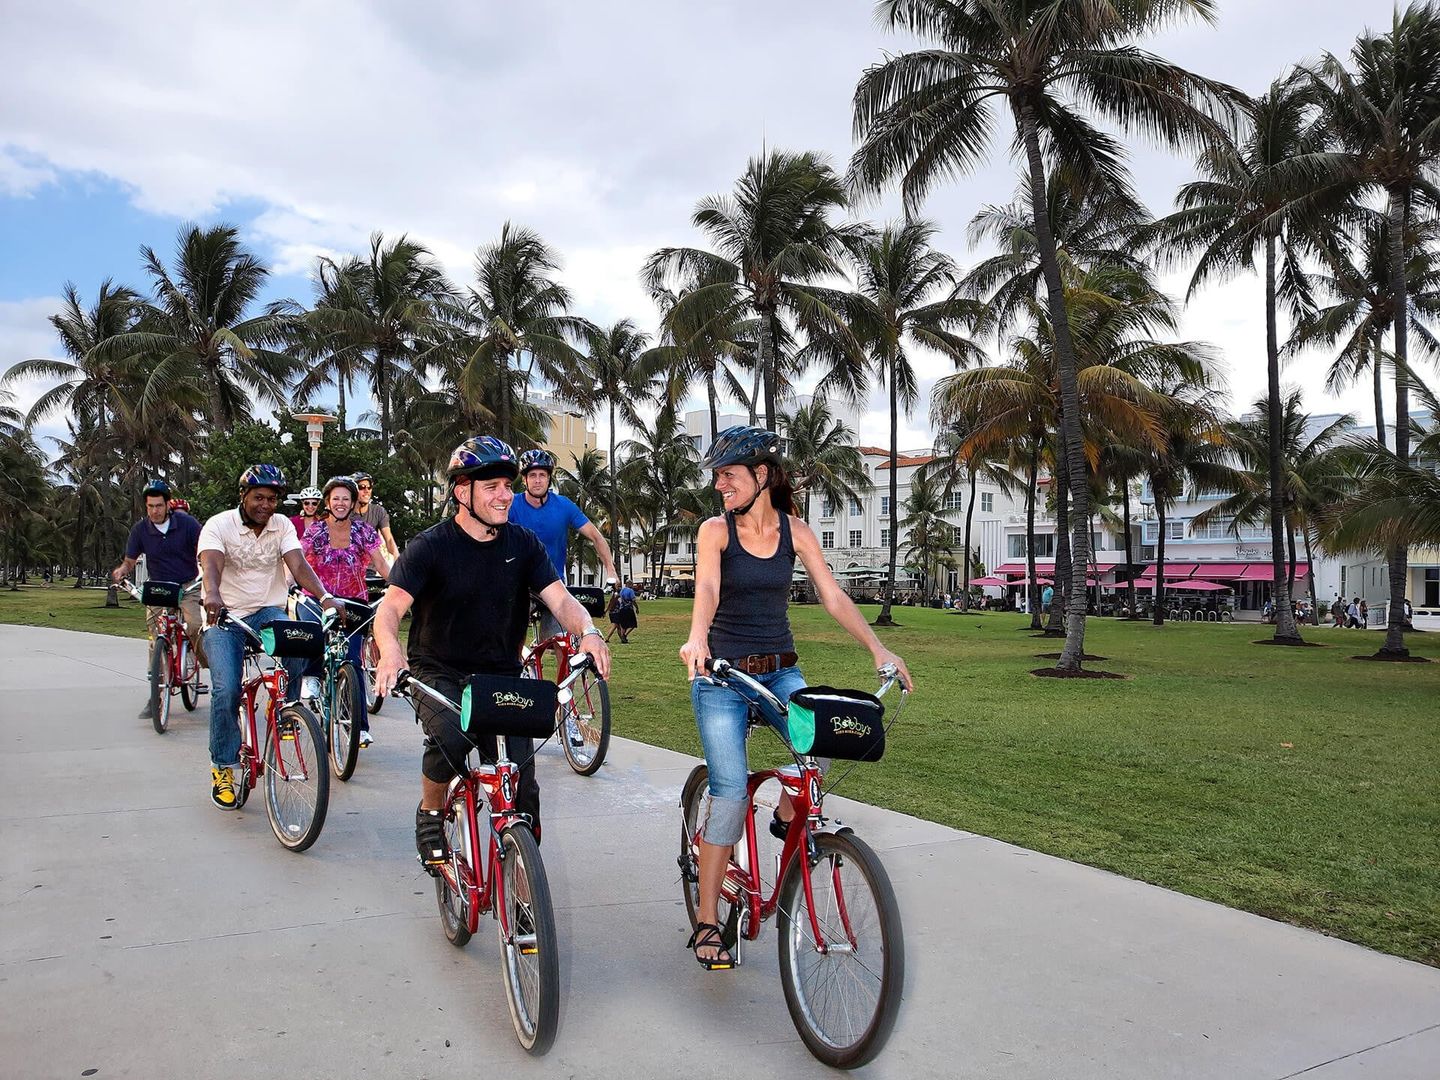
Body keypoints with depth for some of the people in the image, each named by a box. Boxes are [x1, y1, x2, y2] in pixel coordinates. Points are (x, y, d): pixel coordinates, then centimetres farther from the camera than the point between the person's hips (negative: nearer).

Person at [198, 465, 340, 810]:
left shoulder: (282, 526, 0)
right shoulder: (219, 525, -8)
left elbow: (298, 564, -14)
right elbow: (211, 564, -27)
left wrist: (324, 596, -34)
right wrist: (212, 596, -50)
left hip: (268, 611, 2)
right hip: (224, 616, -2)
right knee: (226, 690, -18)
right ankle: (223, 769, 0)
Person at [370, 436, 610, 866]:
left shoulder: (523, 544, 1)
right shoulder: (430, 546, -9)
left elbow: (560, 599, -7)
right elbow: (391, 607, -19)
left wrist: (588, 631, -30)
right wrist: (390, 649, -42)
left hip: (501, 674, 3)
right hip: (440, 673, -3)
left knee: (521, 777, -9)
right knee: (449, 738, -32)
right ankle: (430, 815, -1)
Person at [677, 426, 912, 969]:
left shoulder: (795, 531, 1)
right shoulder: (715, 529, -6)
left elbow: (833, 597, -2)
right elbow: (707, 589, -23)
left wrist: (877, 647, -14)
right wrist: (696, 638, -43)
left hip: (780, 671, 3)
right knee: (730, 790, -12)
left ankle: (788, 814, 9)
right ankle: (706, 922, 2)